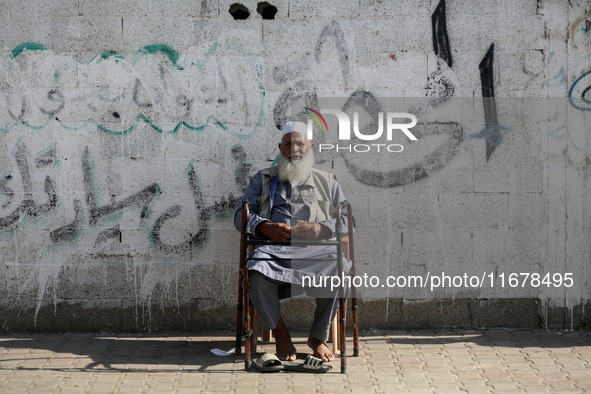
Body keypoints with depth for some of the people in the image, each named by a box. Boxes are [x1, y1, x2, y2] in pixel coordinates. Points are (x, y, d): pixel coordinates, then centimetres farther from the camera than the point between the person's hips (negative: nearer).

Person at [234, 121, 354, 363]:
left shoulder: (327, 182, 26)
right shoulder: (263, 179, 25)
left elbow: (348, 220, 16)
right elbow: (241, 216, 14)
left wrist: (321, 228, -7)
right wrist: (266, 228, -9)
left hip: (315, 250, 0)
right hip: (274, 249, 0)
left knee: (339, 268, -35)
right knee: (257, 272, -36)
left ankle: (318, 336, -14)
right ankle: (280, 333, -10)